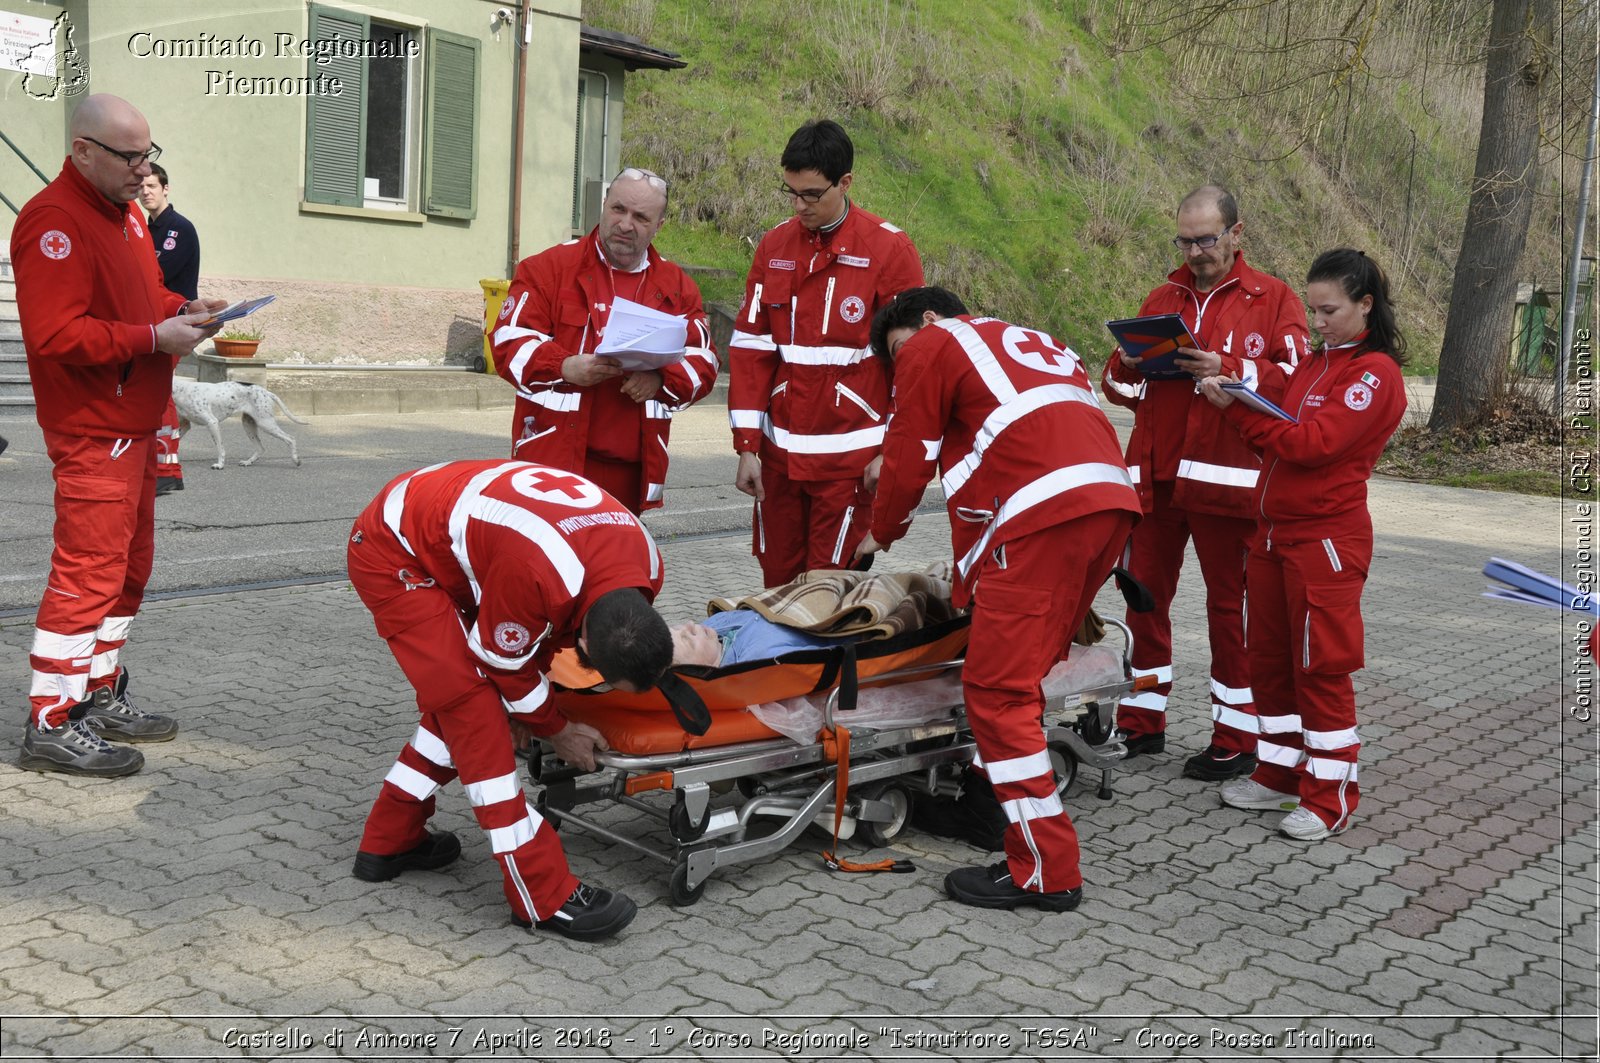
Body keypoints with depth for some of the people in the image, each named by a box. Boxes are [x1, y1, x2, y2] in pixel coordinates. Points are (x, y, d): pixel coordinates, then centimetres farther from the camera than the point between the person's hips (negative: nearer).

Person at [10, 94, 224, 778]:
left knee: (130, 567, 16)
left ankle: (101, 696, 29)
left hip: (134, 426, 10)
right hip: (93, 434, -10)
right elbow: (55, 335, -24)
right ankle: (51, 726, 0)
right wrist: (154, 338, -21)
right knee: (90, 572, -8)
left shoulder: (123, 213, 15)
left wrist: (182, 308, 6)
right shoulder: (54, 221, -16)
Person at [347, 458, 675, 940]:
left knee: (457, 701, 12)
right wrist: (556, 730, -6)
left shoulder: (644, 563, -16)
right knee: (473, 706, -14)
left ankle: (388, 841, 30)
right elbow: (504, 661, -20)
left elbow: (552, 629, 5)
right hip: (392, 553, -8)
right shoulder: (536, 576, -41)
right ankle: (544, 896, -11)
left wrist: (522, 704, 2)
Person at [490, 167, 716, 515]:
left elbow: (703, 362, 9)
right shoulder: (549, 268, 4)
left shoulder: (677, 286, 13)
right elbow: (510, 342, -2)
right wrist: (565, 367, -21)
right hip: (553, 457, -3)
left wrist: (661, 379, -13)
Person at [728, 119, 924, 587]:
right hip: (779, 452, 4)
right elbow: (751, 349, 6)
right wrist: (747, 445, 2)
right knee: (777, 581, 10)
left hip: (850, 455, -4)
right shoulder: (773, 246, 7)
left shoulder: (890, 250, -5)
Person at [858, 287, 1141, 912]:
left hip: (1044, 513, -9)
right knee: (1023, 668, 20)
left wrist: (880, 533, 31)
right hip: (1113, 501, 9)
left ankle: (1046, 871, -3)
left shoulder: (933, 346, 13)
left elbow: (909, 456, 11)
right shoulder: (1036, 343, 35)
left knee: (997, 688, -5)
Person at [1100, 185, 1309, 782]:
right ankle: (1140, 724, 21)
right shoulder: (1162, 299, 16)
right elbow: (1120, 388, 18)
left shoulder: (1274, 299, 4)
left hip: (1224, 480, -4)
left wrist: (1229, 370, -19)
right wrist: (1126, 364, -4)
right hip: (1154, 476, 4)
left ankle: (1236, 738, 13)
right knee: (1144, 596, 8)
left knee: (1228, 605, 3)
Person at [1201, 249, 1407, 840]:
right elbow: (1277, 422, 10)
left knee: (1321, 667, -2)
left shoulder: (1375, 372, -9)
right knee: (1270, 659, 12)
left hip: (1326, 540, -8)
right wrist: (1232, 383, -7)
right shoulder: (1314, 365, 17)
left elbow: (1312, 442, -19)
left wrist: (1235, 408, -21)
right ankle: (1280, 775, 25)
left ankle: (1329, 797, 7)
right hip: (1275, 532, 8)